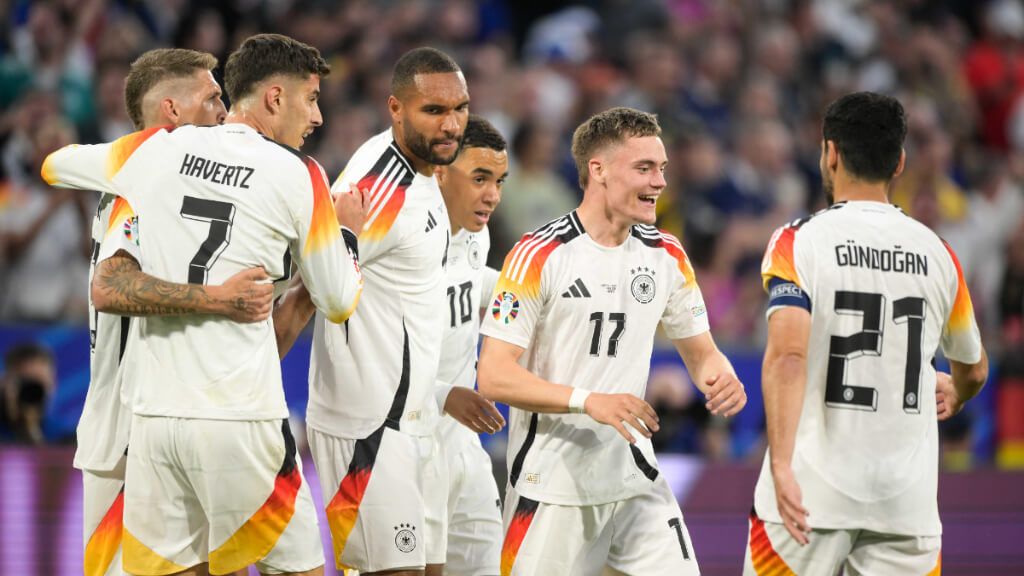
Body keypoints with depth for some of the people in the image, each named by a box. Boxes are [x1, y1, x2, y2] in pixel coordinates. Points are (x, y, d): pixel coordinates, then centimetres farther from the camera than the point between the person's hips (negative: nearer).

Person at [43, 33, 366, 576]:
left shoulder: (155, 150, 8)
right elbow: (339, 303, 8)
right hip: (242, 419, -4)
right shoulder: (298, 176, 0)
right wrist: (347, 230, 27)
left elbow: (55, 164, 27)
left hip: (152, 414, 4)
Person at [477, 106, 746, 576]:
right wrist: (589, 401, -27)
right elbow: (494, 377, -15)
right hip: (553, 481, -5)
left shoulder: (666, 256, 7)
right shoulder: (539, 255, -11)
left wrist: (720, 377, -7)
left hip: (635, 481, 5)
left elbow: (700, 351, 18)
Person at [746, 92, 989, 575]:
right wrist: (954, 395, 49)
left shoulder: (799, 242, -4)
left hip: (812, 493, -3)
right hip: (907, 499, 3)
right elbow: (974, 371, 26)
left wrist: (781, 466, -27)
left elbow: (787, 354, -21)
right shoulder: (937, 254, 9)